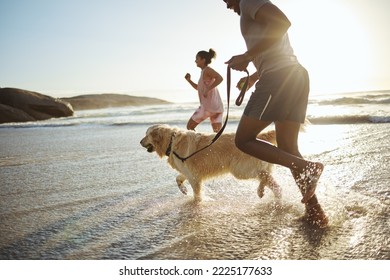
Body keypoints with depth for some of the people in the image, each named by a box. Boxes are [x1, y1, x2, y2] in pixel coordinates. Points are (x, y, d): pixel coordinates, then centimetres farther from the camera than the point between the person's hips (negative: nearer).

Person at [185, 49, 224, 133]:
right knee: (218, 132, 1)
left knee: (190, 126, 6)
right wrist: (189, 80, 19)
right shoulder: (204, 72, 21)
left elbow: (220, 78, -24)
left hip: (208, 105, -9)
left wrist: (207, 90, -24)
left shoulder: (207, 69, -6)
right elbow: (198, 88, 32)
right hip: (217, 106, 9)